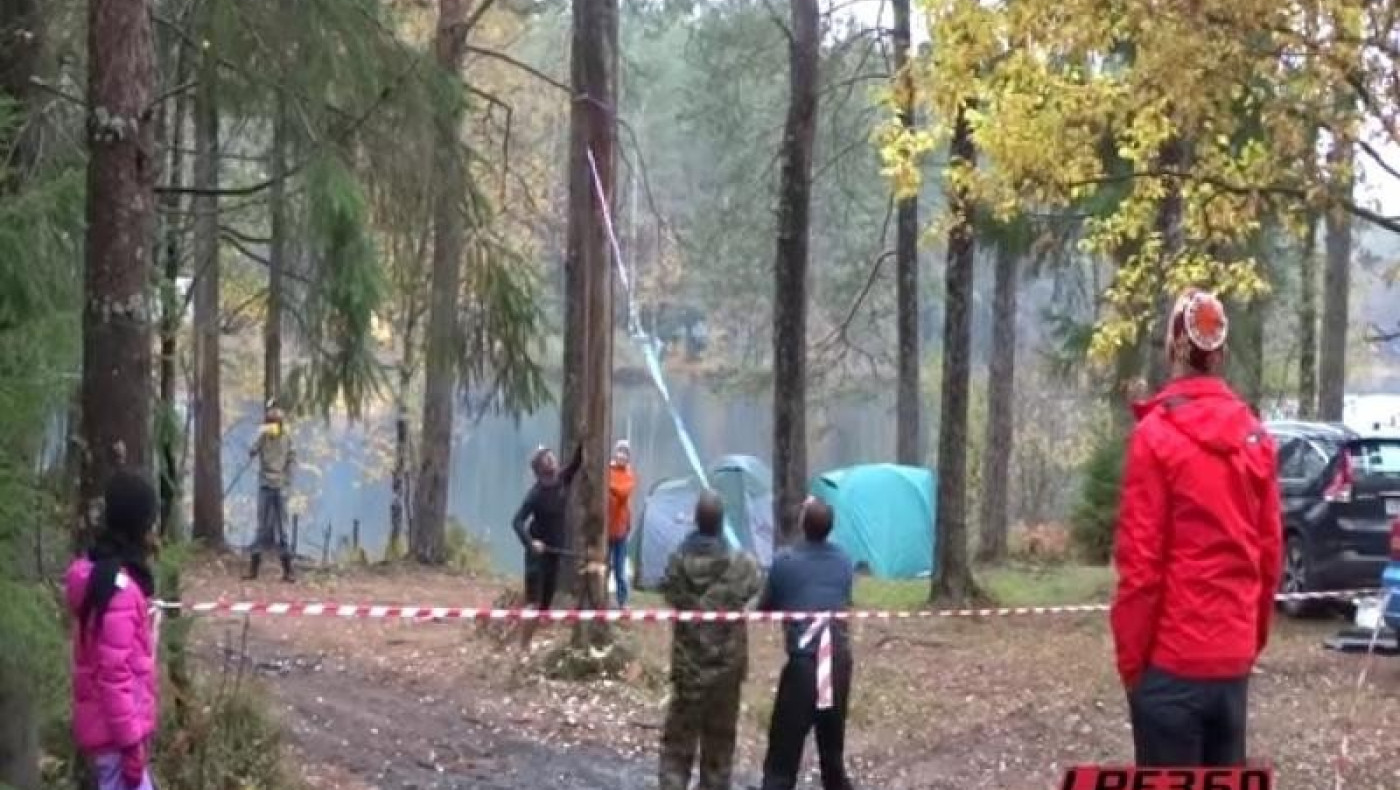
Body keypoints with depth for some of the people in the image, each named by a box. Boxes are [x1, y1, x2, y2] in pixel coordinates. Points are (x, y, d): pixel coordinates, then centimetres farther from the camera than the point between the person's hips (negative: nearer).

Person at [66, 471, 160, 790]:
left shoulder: (102, 571, 7)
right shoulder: (119, 588, -23)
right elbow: (114, 674, -24)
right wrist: (131, 740, -20)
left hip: (112, 724, 10)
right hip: (115, 729, -10)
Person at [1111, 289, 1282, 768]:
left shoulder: (1156, 434, -10)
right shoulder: (1255, 436, 6)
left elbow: (1140, 561, -12)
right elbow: (1270, 552, 9)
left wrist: (1130, 657, -4)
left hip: (1172, 661, -5)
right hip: (1233, 659, 5)